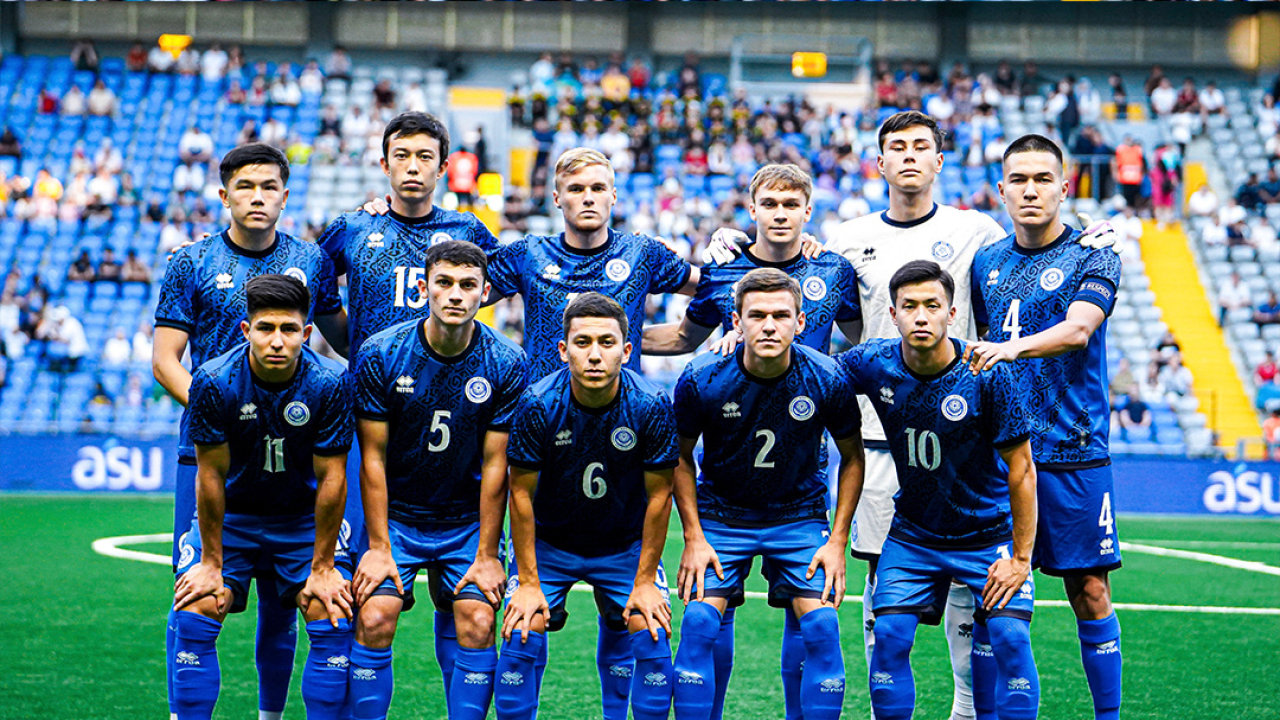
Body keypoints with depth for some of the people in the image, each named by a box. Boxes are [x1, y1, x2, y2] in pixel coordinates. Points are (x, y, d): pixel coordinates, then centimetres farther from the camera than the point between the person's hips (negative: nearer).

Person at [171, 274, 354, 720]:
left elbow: (331, 478, -15)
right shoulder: (215, 381, -21)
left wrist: (322, 567, -12)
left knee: (334, 622, -13)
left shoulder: (329, 383, -21)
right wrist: (211, 563, -10)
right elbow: (212, 473, -14)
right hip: (230, 515, 0)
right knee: (194, 616, -14)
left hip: (306, 518, 0)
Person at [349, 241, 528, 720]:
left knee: (477, 625, -12)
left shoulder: (506, 364, -11)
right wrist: (378, 547, -10)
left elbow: (495, 464, -7)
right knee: (374, 621, -13)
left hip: (468, 520, 1)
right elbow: (373, 456, -8)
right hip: (394, 514, 0)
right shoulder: (379, 355, -12)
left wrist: (487, 555, -7)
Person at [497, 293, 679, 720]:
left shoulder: (650, 406, -21)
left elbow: (658, 494, -10)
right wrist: (528, 583, -13)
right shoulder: (538, 405, -22)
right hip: (547, 541, 0)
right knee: (521, 637, -13)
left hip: (626, 544, 1)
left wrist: (644, 581, -10)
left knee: (652, 637, -12)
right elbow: (521, 493, -13)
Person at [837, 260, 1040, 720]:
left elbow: (1020, 469, -14)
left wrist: (1020, 558, -13)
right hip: (911, 534, 3)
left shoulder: (986, 375, -21)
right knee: (889, 636, -9)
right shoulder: (873, 363, -12)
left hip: (988, 533, -3)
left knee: (1009, 637, -15)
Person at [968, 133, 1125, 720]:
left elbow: (1077, 329, -21)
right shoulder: (986, 263, 11)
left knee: (1089, 591, -2)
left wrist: (1013, 347, -38)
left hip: (1073, 452, -4)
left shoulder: (1093, 257, -3)